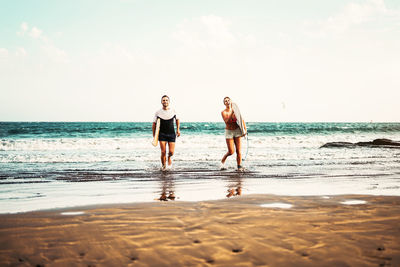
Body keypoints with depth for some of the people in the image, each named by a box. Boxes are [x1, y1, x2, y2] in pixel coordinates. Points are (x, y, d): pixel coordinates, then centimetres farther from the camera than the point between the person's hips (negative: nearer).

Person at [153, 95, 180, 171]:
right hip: (162, 134, -1)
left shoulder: (173, 111, 0)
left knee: (171, 152, -7)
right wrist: (154, 136, 1)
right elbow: (154, 124, 4)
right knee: (163, 152, -11)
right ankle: (164, 166, 9)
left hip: (171, 134, 1)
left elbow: (177, 119, 19)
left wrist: (178, 129, 12)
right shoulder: (158, 113, -3)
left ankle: (169, 158, 29)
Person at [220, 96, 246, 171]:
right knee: (231, 152, -5)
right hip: (229, 131, -2)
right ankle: (222, 162, 22)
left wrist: (245, 129, -4)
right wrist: (232, 114, -31)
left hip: (237, 131, 2)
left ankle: (239, 166, 5)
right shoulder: (223, 112, -8)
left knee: (238, 150, -3)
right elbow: (227, 121, -23)